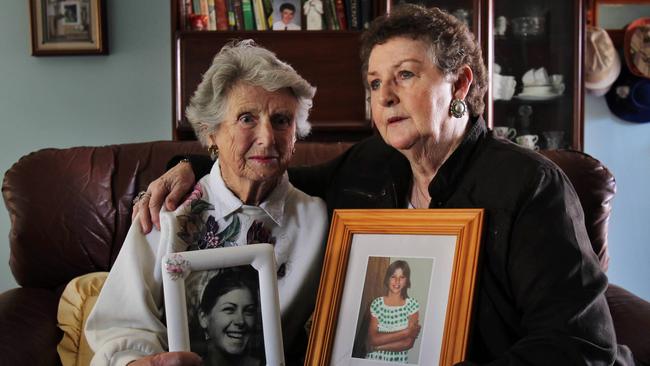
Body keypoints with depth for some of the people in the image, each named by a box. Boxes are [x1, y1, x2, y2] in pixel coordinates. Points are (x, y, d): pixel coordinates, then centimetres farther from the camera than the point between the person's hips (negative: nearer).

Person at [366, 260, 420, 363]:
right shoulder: (376, 304, 0)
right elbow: (372, 340, -7)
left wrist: (378, 347, -8)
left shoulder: (412, 305, -3)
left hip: (399, 360, -1)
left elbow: (408, 343, -7)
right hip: (374, 359, 1)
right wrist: (406, 332, -11)